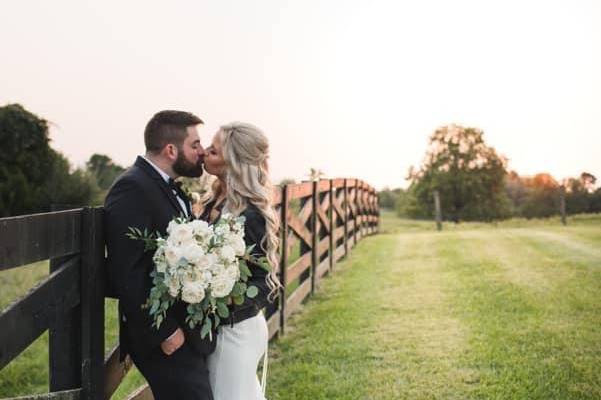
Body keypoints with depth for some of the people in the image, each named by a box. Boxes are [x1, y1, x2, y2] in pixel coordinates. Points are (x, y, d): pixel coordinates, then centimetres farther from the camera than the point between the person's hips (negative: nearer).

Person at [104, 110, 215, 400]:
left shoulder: (170, 189, 14)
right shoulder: (132, 188, -15)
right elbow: (125, 273, -21)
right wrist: (164, 332, -19)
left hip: (188, 333, 9)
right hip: (166, 338, -9)